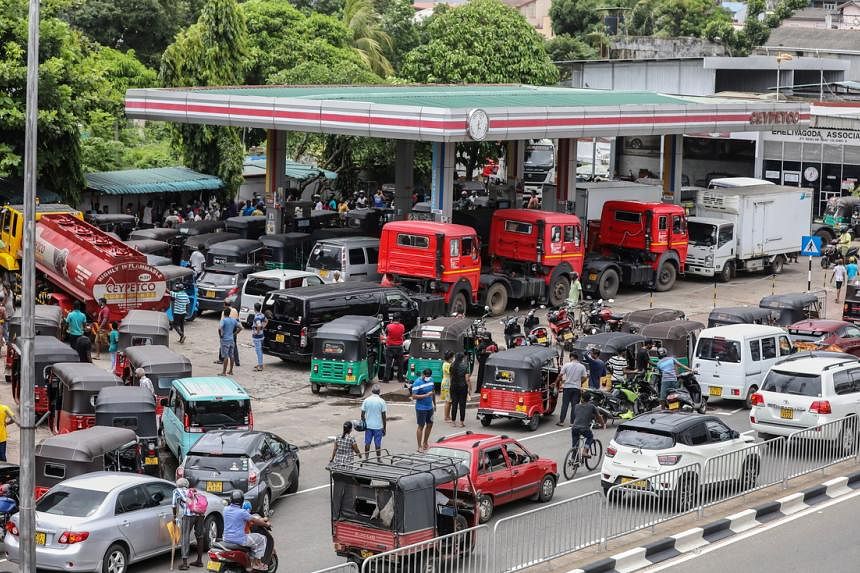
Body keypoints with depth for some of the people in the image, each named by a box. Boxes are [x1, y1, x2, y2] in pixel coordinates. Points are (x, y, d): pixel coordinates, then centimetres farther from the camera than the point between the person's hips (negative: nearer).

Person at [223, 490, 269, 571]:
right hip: (239, 539, -8)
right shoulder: (242, 512, -18)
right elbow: (255, 521, -7)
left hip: (227, 538, 8)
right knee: (262, 539, 10)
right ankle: (257, 562, 11)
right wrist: (266, 524, 13)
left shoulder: (226, 509, 3)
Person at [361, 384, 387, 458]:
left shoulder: (366, 400, -3)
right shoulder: (381, 401, -9)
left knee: (367, 443, 11)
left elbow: (362, 414, 0)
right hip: (378, 426, -2)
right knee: (378, 444, 6)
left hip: (368, 426, 2)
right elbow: (384, 416, -7)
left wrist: (363, 424, 14)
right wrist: (384, 428, 1)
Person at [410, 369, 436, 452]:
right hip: (421, 408, -7)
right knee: (421, 426, 0)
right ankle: (420, 446, 8)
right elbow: (414, 396, -20)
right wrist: (426, 395, -25)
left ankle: (425, 443, 33)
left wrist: (434, 404, 20)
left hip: (429, 407, 7)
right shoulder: (417, 382, -17)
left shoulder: (431, 380, 5)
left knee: (430, 425, 16)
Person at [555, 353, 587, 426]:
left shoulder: (567, 365, -5)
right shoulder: (582, 367, 0)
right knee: (574, 405, 5)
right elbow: (584, 378, 0)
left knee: (565, 404, 3)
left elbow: (560, 375, -5)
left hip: (567, 387, -1)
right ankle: (572, 422, 5)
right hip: (577, 388, 1)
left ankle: (561, 421, 3)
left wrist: (557, 383, 9)